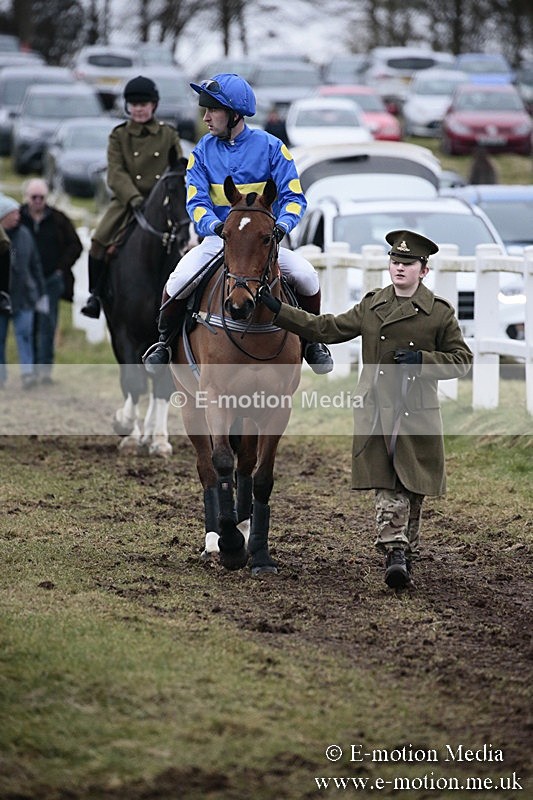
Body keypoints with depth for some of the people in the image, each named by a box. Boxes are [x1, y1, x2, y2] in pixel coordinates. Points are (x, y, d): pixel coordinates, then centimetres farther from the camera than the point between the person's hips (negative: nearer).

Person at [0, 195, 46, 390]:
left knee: (24, 333, -9)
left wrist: (41, 293, 14)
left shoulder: (24, 235, 5)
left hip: (23, 295, 1)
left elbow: (35, 264, 13)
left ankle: (27, 372, -16)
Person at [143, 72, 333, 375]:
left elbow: (294, 197, -5)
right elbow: (197, 202, -4)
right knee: (179, 282, -25)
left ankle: (311, 339, 4)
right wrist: (215, 226, -26)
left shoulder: (270, 146, -3)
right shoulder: (203, 151, 1)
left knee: (306, 276, -23)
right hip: (218, 239, 1)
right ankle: (165, 340, 2)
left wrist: (281, 226, -26)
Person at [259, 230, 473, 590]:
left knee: (414, 489, 6)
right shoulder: (371, 307, 9)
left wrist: (420, 360, -12)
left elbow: (462, 359, 4)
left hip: (418, 413, -1)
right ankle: (395, 552, -14)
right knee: (388, 488, -8)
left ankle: (408, 555, 19)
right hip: (377, 412, 1)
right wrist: (277, 309, 10)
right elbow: (326, 328, 14)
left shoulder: (440, 313, 1)